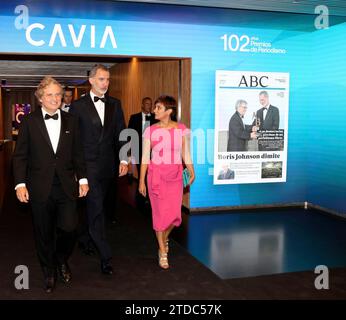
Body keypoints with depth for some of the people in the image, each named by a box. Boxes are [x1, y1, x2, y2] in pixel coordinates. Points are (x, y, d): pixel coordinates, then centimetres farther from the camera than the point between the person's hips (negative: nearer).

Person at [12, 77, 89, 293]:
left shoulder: (71, 121, 7)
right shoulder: (29, 122, 0)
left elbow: (78, 153, 9)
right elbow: (20, 155, 0)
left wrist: (83, 179, 4)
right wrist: (20, 183, -8)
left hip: (66, 187, 1)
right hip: (40, 189, -1)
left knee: (68, 228, -4)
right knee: (44, 234, 10)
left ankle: (62, 259, 29)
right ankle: (49, 272, 31)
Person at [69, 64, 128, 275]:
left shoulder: (115, 104, 9)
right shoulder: (78, 106, -2)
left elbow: (121, 133, 8)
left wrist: (124, 159, -1)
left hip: (108, 166, 4)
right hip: (88, 165, -4)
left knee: (96, 206, 16)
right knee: (96, 208, -8)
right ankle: (106, 256, -3)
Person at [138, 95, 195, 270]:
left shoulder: (181, 129, -1)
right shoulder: (150, 130, -3)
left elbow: (186, 154, 4)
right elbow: (145, 158, 0)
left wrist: (191, 172, -7)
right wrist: (141, 181, -1)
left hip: (175, 175, 1)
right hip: (156, 175, -1)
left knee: (174, 213, 2)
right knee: (160, 212, 1)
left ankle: (164, 237, 36)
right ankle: (163, 252, 17)